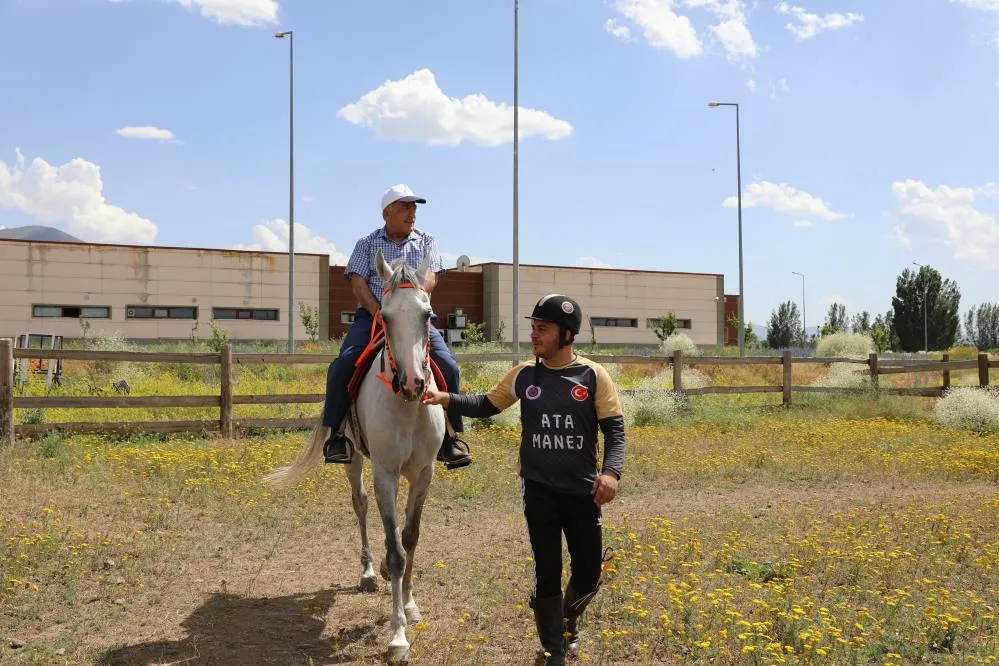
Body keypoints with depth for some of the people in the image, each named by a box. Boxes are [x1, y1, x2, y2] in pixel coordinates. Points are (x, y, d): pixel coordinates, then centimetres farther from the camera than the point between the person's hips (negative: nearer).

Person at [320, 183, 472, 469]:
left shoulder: (426, 241, 14)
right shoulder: (367, 244, 11)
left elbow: (430, 279, -1)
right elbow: (358, 283, -1)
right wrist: (379, 314, -18)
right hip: (372, 314, -1)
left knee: (448, 367, -18)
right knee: (344, 363, -25)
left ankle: (450, 437, -6)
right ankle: (336, 433, -13)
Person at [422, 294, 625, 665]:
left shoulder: (593, 376, -7)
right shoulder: (524, 375, 0)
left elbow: (614, 429, -7)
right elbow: (486, 405, 12)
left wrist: (611, 471, -23)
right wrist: (447, 399, -4)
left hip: (583, 492, 0)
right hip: (539, 493, 0)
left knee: (588, 575, 10)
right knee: (546, 574, 3)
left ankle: (569, 619, 43)